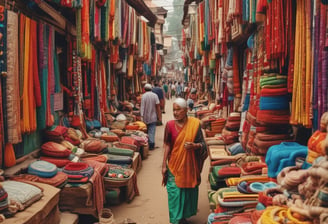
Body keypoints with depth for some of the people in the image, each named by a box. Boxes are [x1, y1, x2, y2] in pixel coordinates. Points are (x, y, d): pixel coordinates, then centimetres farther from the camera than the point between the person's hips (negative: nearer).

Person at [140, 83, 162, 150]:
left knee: (146, 131, 14)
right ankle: (151, 144, -3)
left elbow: (142, 107, -10)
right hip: (153, 117, 0)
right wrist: (159, 116, 4)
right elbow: (157, 106, -3)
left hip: (145, 117, 0)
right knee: (152, 131, 1)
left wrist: (142, 116, -7)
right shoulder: (155, 95, -3)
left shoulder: (143, 96, -7)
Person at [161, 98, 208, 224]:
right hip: (174, 166, -1)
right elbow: (167, 146, -2)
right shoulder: (170, 125, -6)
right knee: (175, 193, 4)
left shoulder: (195, 124, -7)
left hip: (189, 166, 1)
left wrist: (195, 146, -24)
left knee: (188, 191, 13)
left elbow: (202, 144, -2)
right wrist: (164, 165, -1)